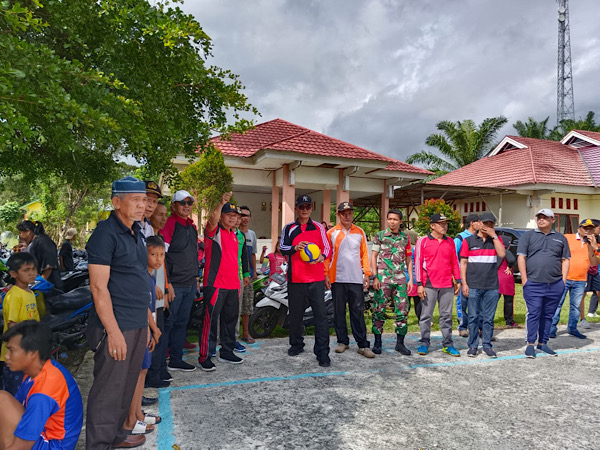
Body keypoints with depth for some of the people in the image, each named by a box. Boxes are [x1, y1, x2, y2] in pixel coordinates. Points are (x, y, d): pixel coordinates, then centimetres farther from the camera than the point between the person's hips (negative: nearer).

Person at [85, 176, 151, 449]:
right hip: (116, 326, -8)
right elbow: (98, 287, -17)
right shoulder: (105, 233, -13)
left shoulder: (136, 234, 13)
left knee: (127, 386, 19)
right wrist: (114, 331, -19)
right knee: (108, 390, 1)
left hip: (138, 325, 8)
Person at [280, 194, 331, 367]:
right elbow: (282, 248, 1)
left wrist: (322, 256, -10)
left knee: (320, 314, -6)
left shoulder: (318, 227, 11)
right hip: (295, 279, 1)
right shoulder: (289, 228, 9)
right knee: (295, 313, 11)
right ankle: (296, 345, 30)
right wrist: (294, 248, -20)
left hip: (316, 278, 0)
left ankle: (322, 352, -1)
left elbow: (327, 247, 12)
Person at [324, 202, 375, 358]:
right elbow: (327, 256, 5)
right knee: (339, 312, 7)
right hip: (337, 279, 0)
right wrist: (326, 275, -3)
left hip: (356, 279, 0)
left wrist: (367, 273, 3)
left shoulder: (360, 232, 9)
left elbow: (364, 254, 9)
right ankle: (342, 341, 19)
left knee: (358, 312, 0)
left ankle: (363, 345, 5)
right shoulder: (331, 233, 5)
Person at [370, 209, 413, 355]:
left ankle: (400, 342, 16)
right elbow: (373, 257, 1)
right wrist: (374, 277, -7)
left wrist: (411, 278, 7)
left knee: (402, 310, 3)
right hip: (383, 278, -3)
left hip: (400, 279, 3)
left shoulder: (405, 237, 11)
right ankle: (377, 342, 11)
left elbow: (408, 259, 14)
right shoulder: (380, 236, 2)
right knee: (379, 310, 0)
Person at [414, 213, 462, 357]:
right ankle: (424, 343, 14)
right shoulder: (423, 241, -2)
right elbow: (417, 263, -3)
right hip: (429, 285, -3)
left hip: (447, 285, 4)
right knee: (426, 315, 3)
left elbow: (454, 262, 15)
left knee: (446, 315, 9)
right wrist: (419, 284, -8)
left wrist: (457, 280, 10)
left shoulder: (450, 242, 11)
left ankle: (448, 344, 17)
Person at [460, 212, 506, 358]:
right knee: (473, 317, 3)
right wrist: (464, 284, -5)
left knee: (489, 318, 7)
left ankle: (487, 345, 17)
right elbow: (463, 263, 2)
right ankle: (473, 346, 12)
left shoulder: (496, 239, 11)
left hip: (492, 287, 2)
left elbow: (502, 254, -8)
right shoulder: (469, 241, 5)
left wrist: (494, 235, -8)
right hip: (473, 286, -2)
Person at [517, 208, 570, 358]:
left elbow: (565, 260, 14)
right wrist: (524, 279, -7)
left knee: (548, 315, 10)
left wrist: (563, 279, 3)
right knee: (533, 314, -3)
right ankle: (530, 344, 4)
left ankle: (543, 343, 20)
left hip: (555, 285, 3)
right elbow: (521, 257, -1)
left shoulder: (560, 238, 14)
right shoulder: (528, 236, 5)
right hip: (533, 284, -3)